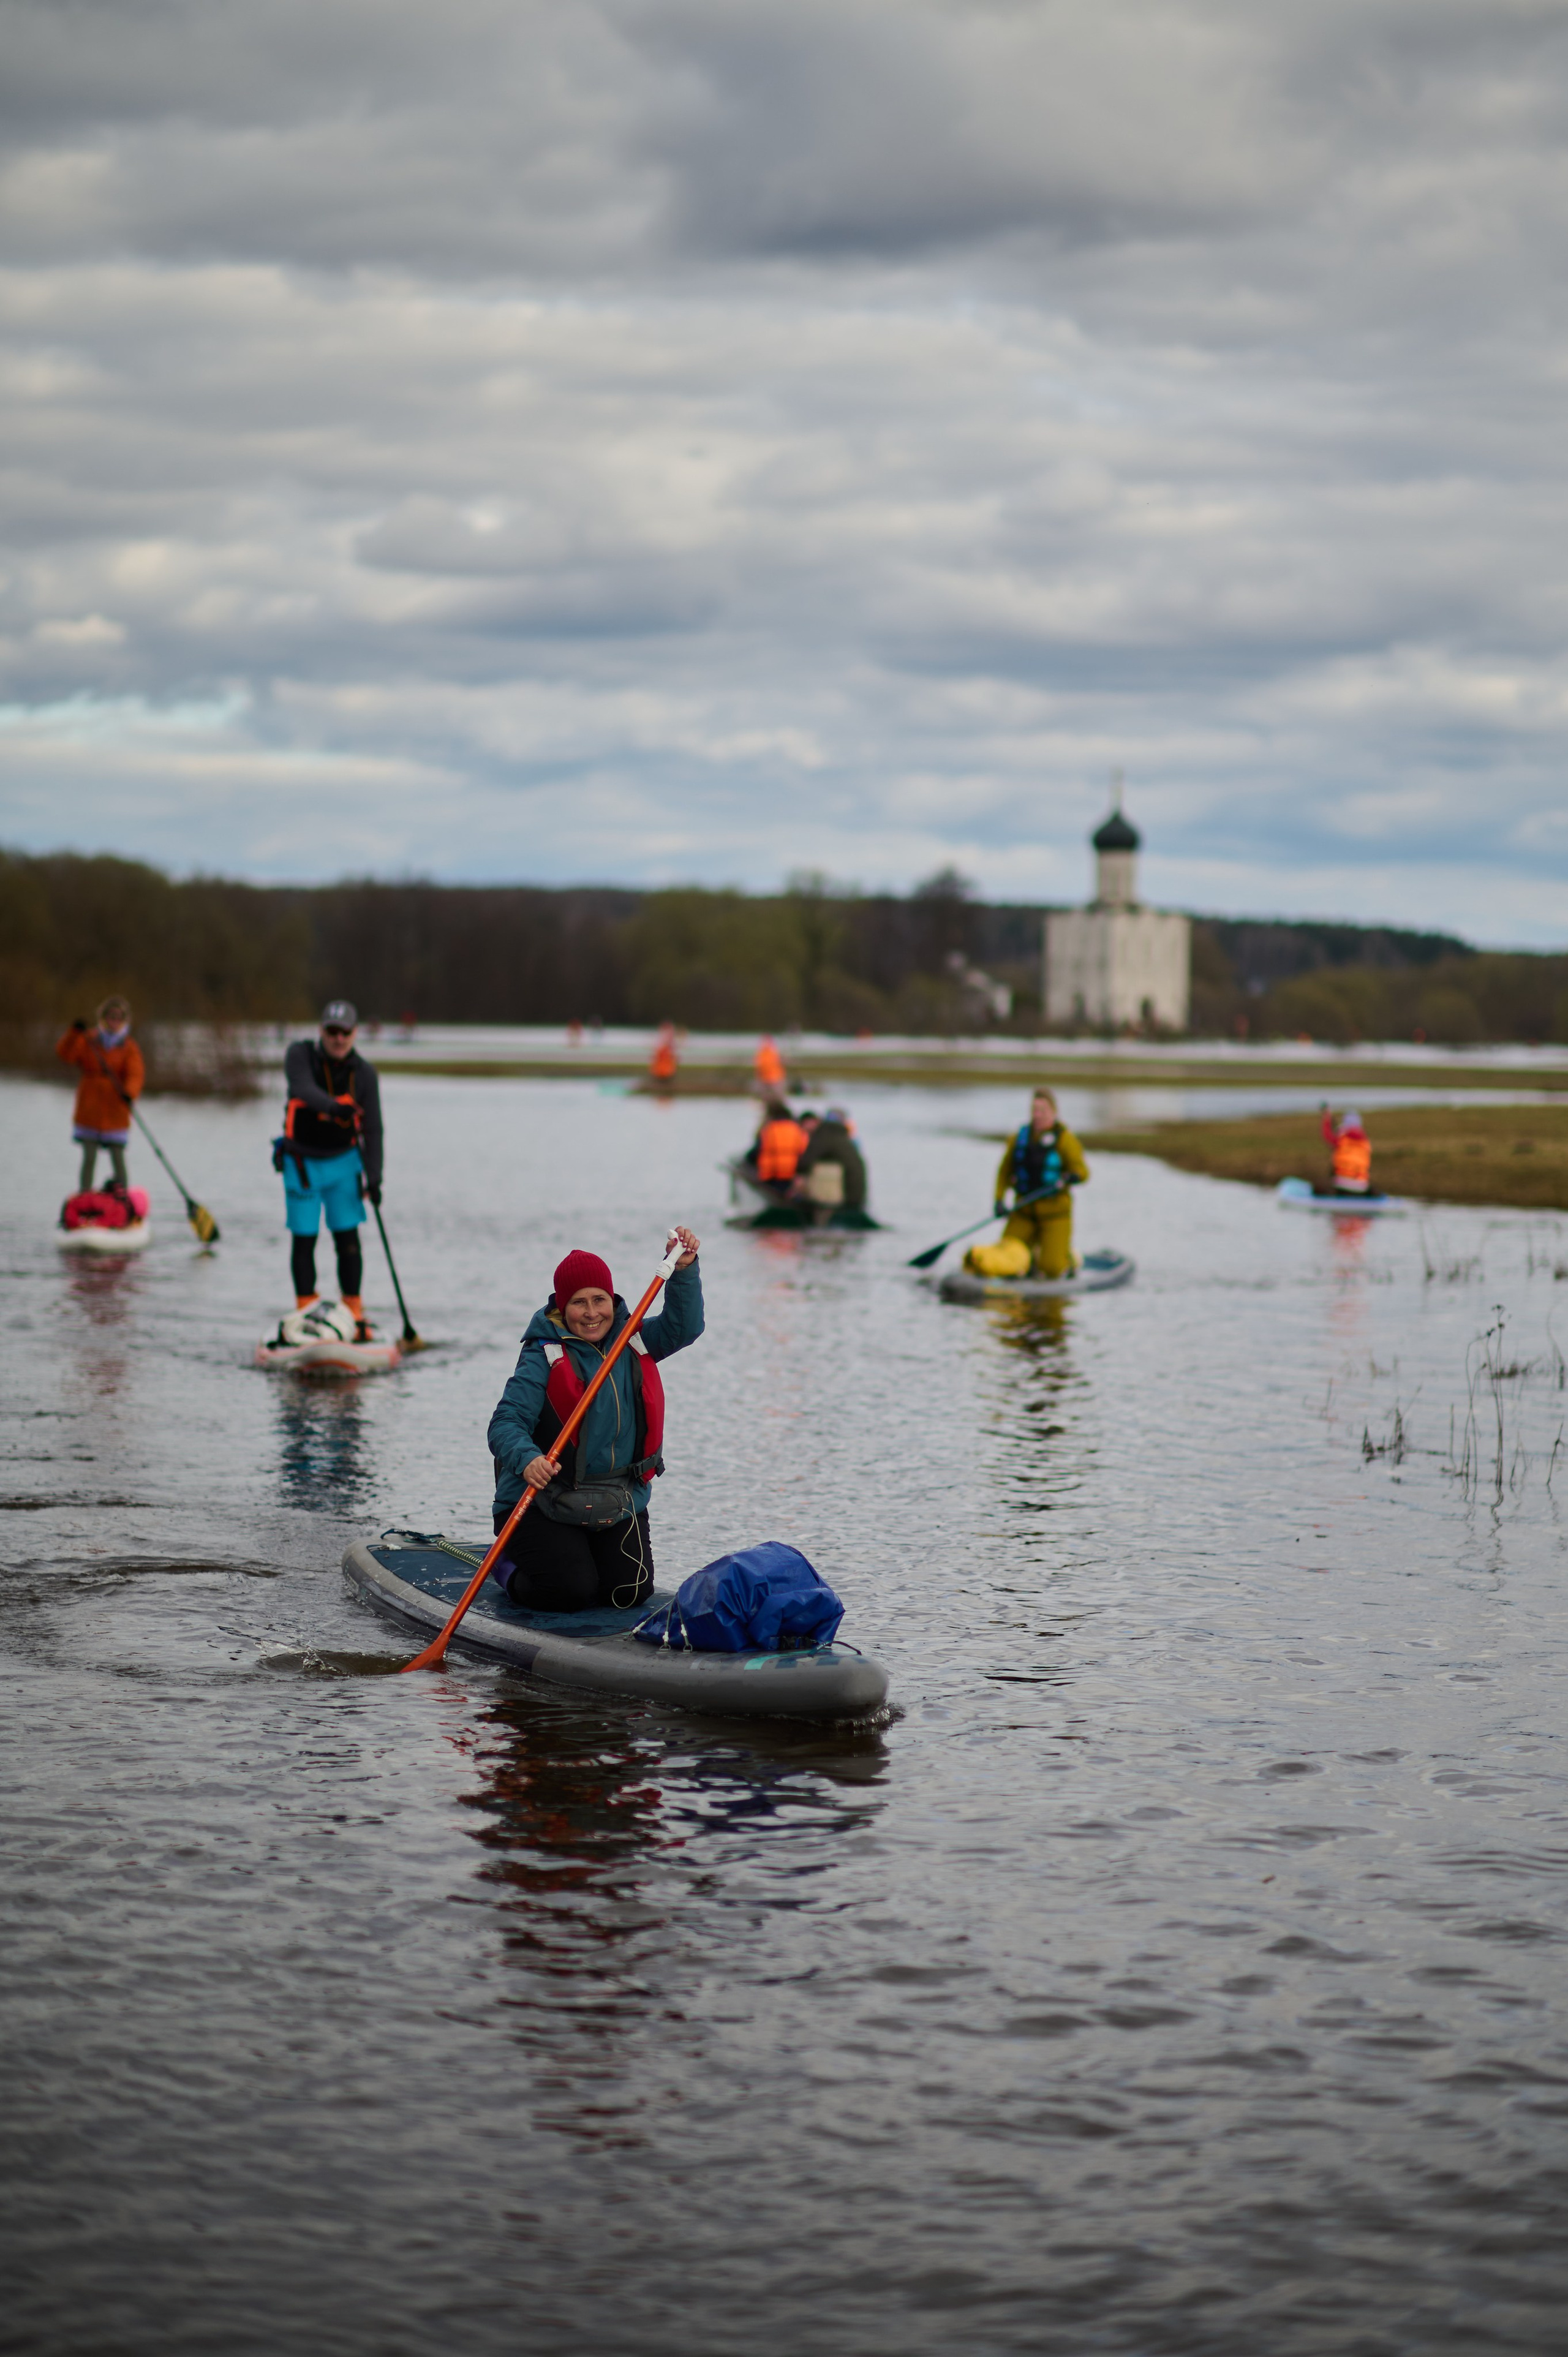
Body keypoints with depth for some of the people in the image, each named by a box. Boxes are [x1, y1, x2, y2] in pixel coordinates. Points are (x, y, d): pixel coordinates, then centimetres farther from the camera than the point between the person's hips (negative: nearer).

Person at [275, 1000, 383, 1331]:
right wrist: (334, 1106, -49)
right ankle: (306, 1313, 12)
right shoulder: (300, 1055, -9)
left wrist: (373, 1177, -12)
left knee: (348, 1239, -2)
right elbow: (304, 1089, -30)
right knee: (304, 1240, 1)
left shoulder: (364, 1073, -5)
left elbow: (371, 1129, -5)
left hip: (343, 1161, 1)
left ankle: (354, 1314, 7)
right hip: (302, 1163, -1)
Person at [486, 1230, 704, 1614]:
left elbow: (683, 1327, -4)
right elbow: (506, 1423, -19)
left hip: (620, 1505, 5)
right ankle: (510, 1570, 15)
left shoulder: (633, 1342, 6)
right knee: (570, 1592, -19)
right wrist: (527, 1460, -40)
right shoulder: (544, 1355, -12)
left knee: (631, 1590, -8)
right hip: (542, 1503, -5)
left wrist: (683, 1270, -20)